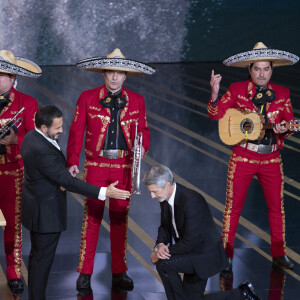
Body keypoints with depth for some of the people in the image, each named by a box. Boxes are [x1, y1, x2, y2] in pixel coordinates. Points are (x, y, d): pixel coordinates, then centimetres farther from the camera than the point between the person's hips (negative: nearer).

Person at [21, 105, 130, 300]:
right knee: (43, 259, 2)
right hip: (47, 212, -10)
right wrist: (103, 192, -27)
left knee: (37, 255, 20)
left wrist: (61, 179, -10)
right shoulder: (41, 150, -31)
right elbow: (68, 182, -28)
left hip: (37, 208, 10)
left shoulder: (33, 137, 0)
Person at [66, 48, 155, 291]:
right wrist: (73, 162, -9)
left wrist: (142, 148, -11)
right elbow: (77, 131, -1)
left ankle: (119, 272, 16)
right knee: (92, 217, -2)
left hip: (124, 166, 2)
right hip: (96, 165, -2)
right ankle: (85, 273, 5)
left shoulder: (136, 101, 8)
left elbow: (143, 130, 10)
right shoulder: (87, 98, 1)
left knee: (120, 218, 7)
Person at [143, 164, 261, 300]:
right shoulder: (165, 198, -3)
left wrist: (162, 253, -21)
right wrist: (160, 245, -14)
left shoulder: (191, 201, -30)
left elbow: (190, 241, -29)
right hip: (192, 253, 9)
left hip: (205, 253, -9)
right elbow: (165, 226, 8)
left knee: (163, 264, -26)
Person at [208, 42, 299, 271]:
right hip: (243, 156, -2)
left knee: (277, 206, 8)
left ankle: (279, 254, 21)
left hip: (271, 158, 2)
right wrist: (215, 94, -22)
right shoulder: (237, 90, -2)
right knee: (233, 206, 2)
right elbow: (216, 115, -4)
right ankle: (226, 255, 11)